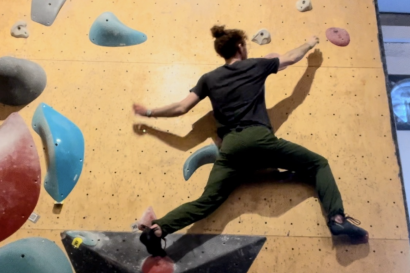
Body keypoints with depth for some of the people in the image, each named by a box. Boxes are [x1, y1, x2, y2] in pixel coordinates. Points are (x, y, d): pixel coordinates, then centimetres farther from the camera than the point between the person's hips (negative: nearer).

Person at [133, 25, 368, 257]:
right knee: (319, 164, 9)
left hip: (230, 147, 3)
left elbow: (181, 108, 14)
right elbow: (291, 59, 31)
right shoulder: (256, 65, 15)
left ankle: (157, 230, -18)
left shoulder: (208, 79, 18)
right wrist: (309, 44, 52)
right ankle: (337, 219, -10)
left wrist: (149, 112, 29)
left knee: (206, 202, 1)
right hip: (259, 138, -2)